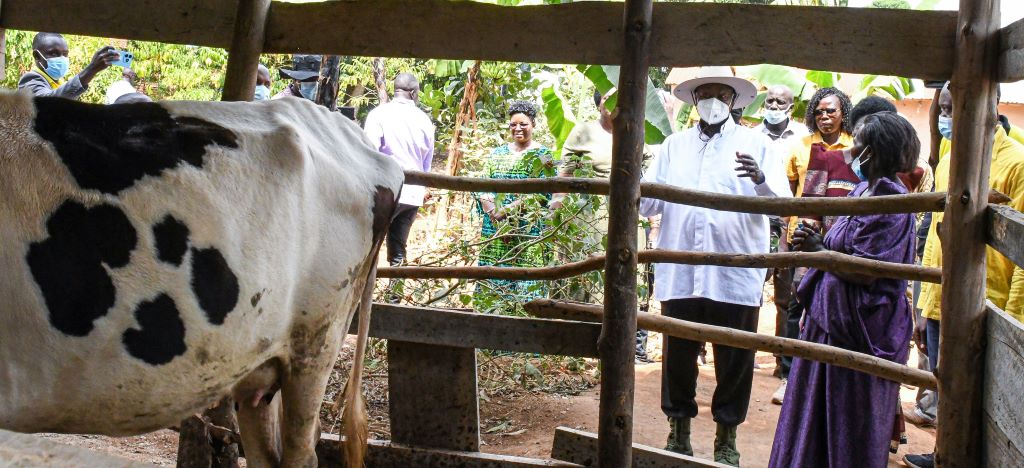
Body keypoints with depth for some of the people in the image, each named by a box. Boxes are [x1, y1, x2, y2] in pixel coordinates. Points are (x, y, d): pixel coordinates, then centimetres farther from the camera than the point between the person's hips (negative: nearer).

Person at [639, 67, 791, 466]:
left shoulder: (757, 144, 5)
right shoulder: (673, 145, 14)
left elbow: (783, 202, -6)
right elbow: (648, 202, 7)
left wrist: (761, 180, -27)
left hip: (736, 274, -2)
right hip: (680, 273, 2)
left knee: (733, 359, 7)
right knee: (678, 356, 9)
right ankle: (679, 432, 25)